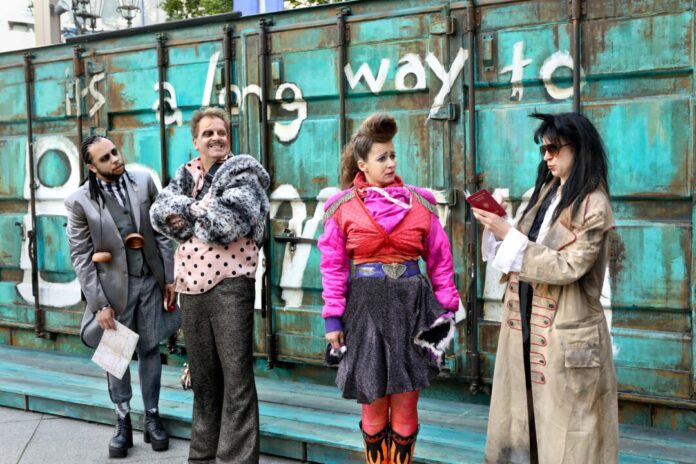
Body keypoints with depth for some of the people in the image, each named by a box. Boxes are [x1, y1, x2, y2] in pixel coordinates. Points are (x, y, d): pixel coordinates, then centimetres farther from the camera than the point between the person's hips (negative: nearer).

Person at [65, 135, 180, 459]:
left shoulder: (143, 181, -4)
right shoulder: (80, 201, -10)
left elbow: (162, 232, 2)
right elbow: (81, 257, -8)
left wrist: (170, 277, -1)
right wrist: (100, 304, -12)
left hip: (150, 280, 2)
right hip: (115, 285, -2)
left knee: (149, 349, 11)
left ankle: (151, 418, 23)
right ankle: (123, 422, 23)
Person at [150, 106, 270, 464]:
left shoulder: (242, 172, 0)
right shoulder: (185, 175, 17)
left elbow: (228, 219, -17)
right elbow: (161, 212, -1)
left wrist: (187, 213, -3)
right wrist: (204, 212, -13)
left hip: (230, 283, -5)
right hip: (191, 286, 6)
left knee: (236, 377, -6)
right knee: (203, 377, 12)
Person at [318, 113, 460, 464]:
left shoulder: (420, 203, 4)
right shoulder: (343, 207, -1)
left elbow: (439, 259, 7)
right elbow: (334, 266, 0)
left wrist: (447, 307, 1)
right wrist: (333, 318, -5)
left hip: (411, 304, 1)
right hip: (366, 307, -1)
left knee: (405, 406, 5)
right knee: (374, 405, 7)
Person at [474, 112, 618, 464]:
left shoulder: (593, 204, -11)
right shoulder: (546, 191, 10)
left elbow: (567, 267, -19)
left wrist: (508, 235, -21)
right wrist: (497, 227, -6)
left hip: (567, 332, -7)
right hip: (526, 325, 7)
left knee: (566, 428, 3)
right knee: (525, 417, 12)